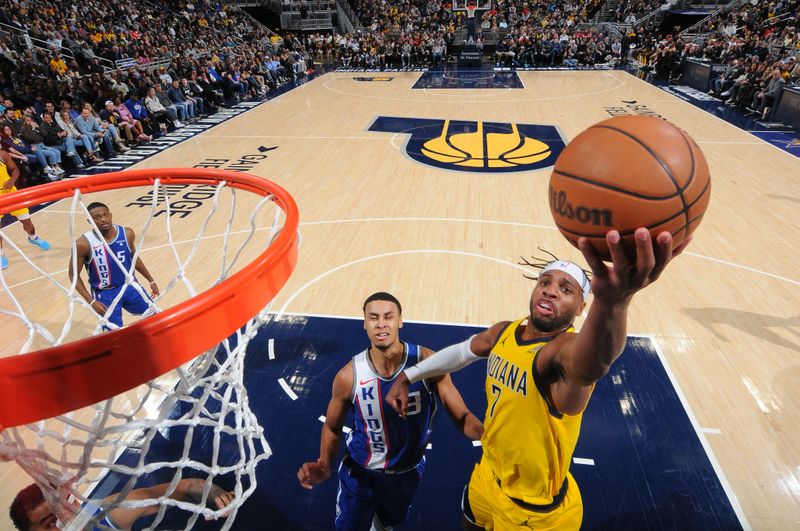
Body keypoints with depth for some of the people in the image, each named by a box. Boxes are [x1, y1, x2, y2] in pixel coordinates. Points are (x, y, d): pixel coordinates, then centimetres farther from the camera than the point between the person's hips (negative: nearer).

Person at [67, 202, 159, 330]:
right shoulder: (83, 244, -20)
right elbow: (74, 274, -9)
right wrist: (91, 301, -17)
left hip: (129, 286, 4)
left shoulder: (127, 233, -11)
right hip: (104, 293, -3)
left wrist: (151, 281, 14)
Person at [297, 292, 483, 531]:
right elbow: (332, 427, -6)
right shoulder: (349, 376, -24)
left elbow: (462, 417, -21)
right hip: (360, 472, -2)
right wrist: (324, 465, -23)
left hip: (408, 471, 2)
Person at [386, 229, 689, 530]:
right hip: (488, 477, 6)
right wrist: (408, 376, 17)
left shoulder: (566, 347, -31)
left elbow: (591, 364, -57)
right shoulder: (504, 332, -8)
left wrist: (612, 301, -78)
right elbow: (462, 352, 12)